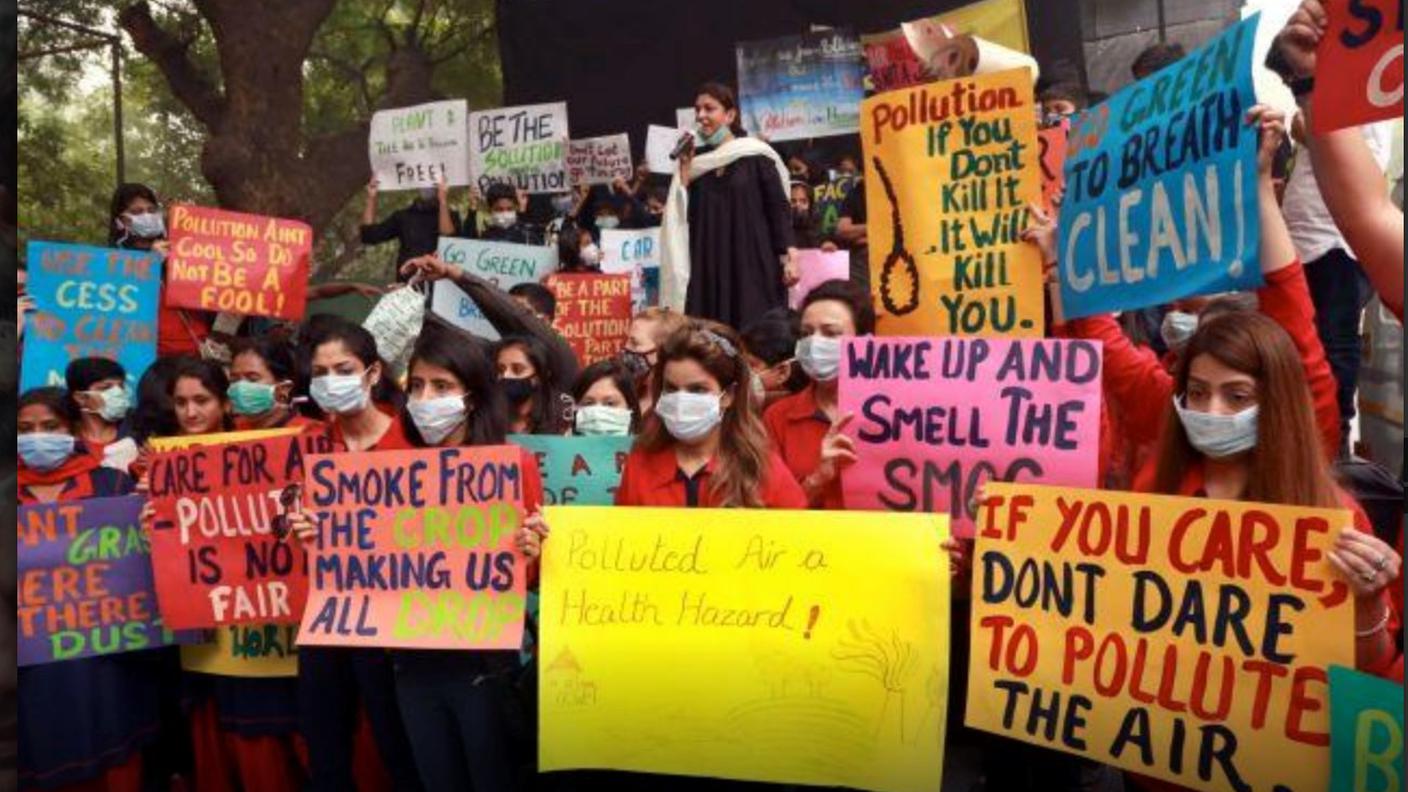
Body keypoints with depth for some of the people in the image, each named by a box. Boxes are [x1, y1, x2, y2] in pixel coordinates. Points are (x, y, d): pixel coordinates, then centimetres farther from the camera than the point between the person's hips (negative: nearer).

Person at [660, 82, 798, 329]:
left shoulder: (756, 156, 0)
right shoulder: (696, 161, 12)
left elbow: (779, 208, -3)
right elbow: (684, 216, 6)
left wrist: (788, 256, -12)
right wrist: (685, 170, -2)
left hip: (753, 264, -3)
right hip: (709, 268, 4)